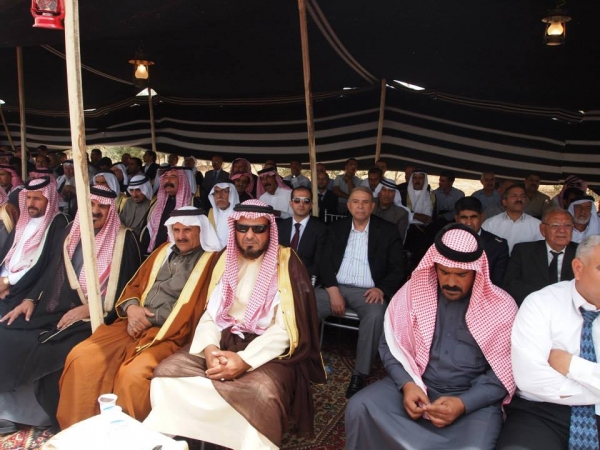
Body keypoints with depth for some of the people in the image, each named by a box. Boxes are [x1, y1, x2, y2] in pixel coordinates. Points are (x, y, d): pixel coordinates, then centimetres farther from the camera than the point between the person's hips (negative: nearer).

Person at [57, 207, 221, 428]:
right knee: (80, 357, -13)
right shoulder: (164, 251, 19)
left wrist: (149, 319, -10)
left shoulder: (211, 261, -2)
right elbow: (135, 284, 22)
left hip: (169, 334, -6)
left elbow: (194, 310, -8)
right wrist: (131, 307, 0)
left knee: (133, 374, -31)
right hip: (135, 325, 6)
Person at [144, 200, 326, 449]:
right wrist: (210, 349, -14)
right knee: (167, 371, -14)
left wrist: (245, 360, -23)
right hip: (224, 340, 5)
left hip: (268, 350, -4)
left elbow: (286, 327, -11)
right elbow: (211, 313, 7)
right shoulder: (225, 260, 10)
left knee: (262, 392, -34)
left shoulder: (286, 263, -5)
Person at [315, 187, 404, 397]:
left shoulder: (388, 231, 5)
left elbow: (397, 268, 2)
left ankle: (359, 374, -23)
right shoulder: (336, 227, 12)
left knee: (376, 314, -35)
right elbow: (325, 262, 6)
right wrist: (333, 290, -11)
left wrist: (381, 289, -17)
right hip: (336, 287, 2)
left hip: (367, 291, -2)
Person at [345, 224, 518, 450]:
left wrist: (464, 404, -17)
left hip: (474, 399, 0)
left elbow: (505, 372, -3)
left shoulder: (501, 307, -3)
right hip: (413, 385, 1)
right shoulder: (413, 291, 1)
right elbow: (391, 344, 5)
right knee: (359, 407, -24)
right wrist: (407, 384, -14)